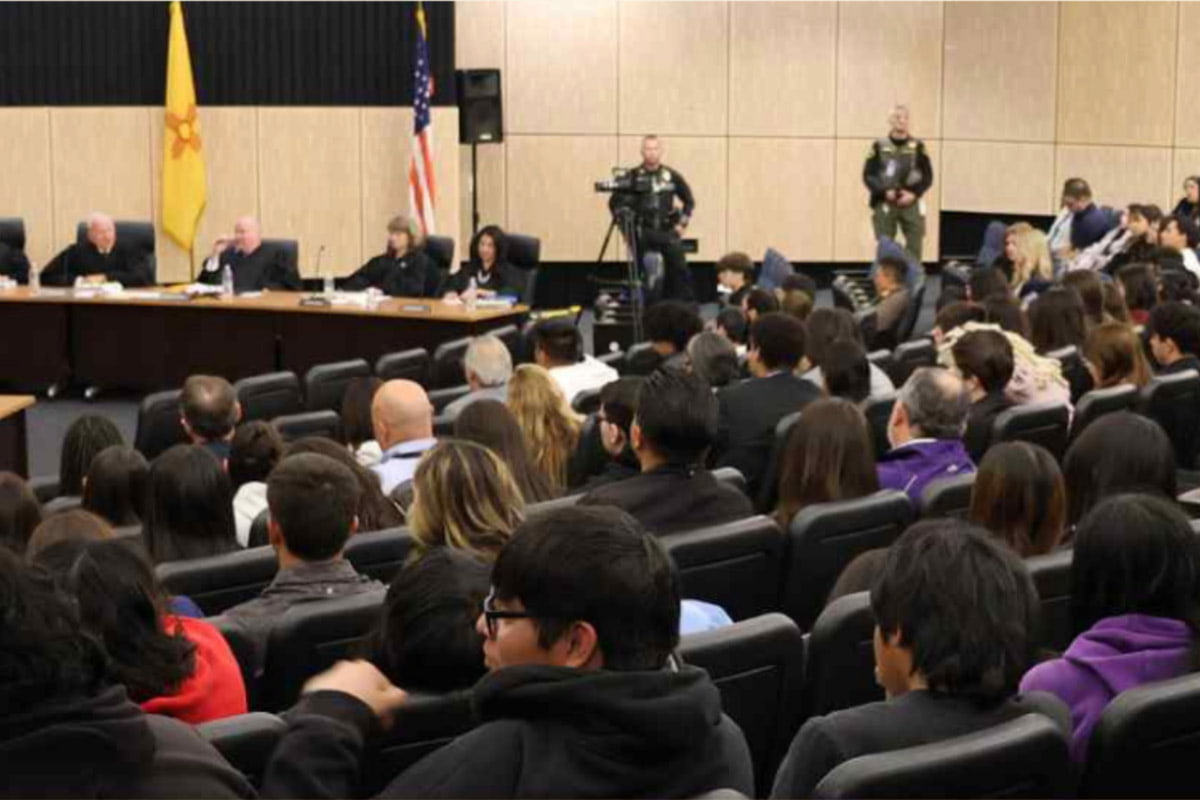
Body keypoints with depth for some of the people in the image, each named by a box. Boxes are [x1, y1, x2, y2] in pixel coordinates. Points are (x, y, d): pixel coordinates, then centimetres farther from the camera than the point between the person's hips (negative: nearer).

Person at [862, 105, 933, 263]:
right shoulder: (879, 146, 2)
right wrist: (885, 192, -15)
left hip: (910, 203, 1)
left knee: (914, 247, -2)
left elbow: (927, 176, 6)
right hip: (884, 204, -1)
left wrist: (914, 193, -10)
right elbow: (868, 176, 0)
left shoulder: (917, 146, 6)